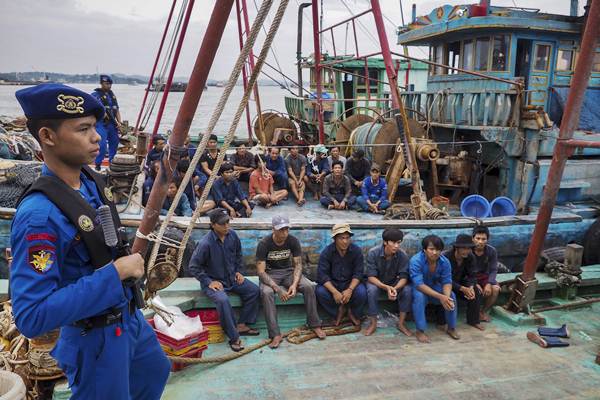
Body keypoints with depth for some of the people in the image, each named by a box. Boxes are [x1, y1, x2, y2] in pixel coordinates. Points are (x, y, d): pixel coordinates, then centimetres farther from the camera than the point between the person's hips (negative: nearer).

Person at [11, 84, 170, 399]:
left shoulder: (90, 179, -5)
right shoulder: (40, 215, -31)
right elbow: (31, 318, -34)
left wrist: (130, 251, 2)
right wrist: (115, 272, -33)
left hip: (129, 315, 8)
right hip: (95, 337, -8)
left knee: (155, 373, 30)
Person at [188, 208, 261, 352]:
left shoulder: (232, 235, -5)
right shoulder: (205, 243, -23)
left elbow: (238, 255, 15)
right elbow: (193, 267, -15)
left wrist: (239, 271, 5)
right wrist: (209, 282, -18)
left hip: (232, 277, 6)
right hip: (213, 281, -6)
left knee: (254, 290, -9)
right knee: (223, 300, -34)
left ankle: (241, 325, 3)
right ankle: (234, 338, -21)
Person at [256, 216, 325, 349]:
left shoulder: (293, 241, -10)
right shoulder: (264, 244, -19)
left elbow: (298, 264, -8)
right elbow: (260, 271, -21)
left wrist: (294, 284, -27)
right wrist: (277, 288, -33)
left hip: (288, 271, 3)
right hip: (270, 274, -3)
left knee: (309, 286, -24)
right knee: (266, 292, -36)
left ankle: (314, 324, -7)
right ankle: (276, 334, -31)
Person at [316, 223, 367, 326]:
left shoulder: (356, 250, -11)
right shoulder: (326, 252, -14)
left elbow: (358, 273, -11)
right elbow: (322, 274, -18)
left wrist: (350, 290, -29)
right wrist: (334, 292, -31)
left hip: (351, 283, 0)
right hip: (332, 283, 0)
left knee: (362, 292, -29)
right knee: (320, 292, -29)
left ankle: (353, 313, 5)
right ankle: (339, 311, 0)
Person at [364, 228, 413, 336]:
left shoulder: (402, 255, -20)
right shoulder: (373, 253, -25)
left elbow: (403, 277, -18)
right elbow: (371, 277, -25)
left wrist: (395, 288, -41)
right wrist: (386, 287, -42)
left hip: (395, 283, 2)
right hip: (376, 282, -2)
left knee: (408, 290, -26)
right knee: (372, 290, -34)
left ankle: (401, 323, -9)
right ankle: (373, 323, -15)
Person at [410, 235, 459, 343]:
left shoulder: (445, 262, -15)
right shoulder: (416, 261, -30)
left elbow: (447, 282, -14)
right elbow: (419, 284, -35)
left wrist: (446, 296, -37)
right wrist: (440, 297, -43)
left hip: (434, 286, 4)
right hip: (417, 288, -4)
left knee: (451, 296, -20)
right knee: (419, 296, -36)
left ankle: (451, 328, -1)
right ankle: (420, 331, -24)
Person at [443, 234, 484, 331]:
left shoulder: (470, 257, -10)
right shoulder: (445, 257, -28)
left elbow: (471, 275, -8)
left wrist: (471, 287, -31)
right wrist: (462, 289, -36)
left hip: (460, 282, 5)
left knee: (476, 292, -16)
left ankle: (473, 320, 0)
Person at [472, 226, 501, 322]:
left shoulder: (492, 251, -10)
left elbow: (493, 270, -8)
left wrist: (489, 283, -25)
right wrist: (474, 284, -30)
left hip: (484, 276, 3)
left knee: (495, 289, -24)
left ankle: (484, 311, 1)